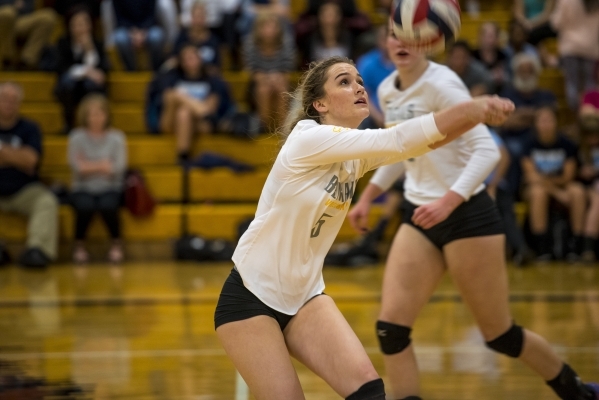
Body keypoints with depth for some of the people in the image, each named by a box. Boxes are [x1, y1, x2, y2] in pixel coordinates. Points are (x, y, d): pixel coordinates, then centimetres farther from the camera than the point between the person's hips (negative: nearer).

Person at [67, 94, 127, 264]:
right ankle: (79, 244, -6)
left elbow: (118, 168, -10)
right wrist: (102, 165, -9)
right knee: (86, 206, -33)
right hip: (83, 189, 0)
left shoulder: (117, 138, 0)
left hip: (110, 188, 0)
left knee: (108, 205, -33)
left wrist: (90, 166, -9)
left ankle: (116, 243, -5)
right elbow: (76, 167, -11)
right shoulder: (77, 137, -1)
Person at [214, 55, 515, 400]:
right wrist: (472, 110, -34)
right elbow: (396, 140, -27)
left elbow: (426, 139, -13)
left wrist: (476, 111, -30)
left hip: (304, 296, 7)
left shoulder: (357, 154, 2)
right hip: (250, 295, -7)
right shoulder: (310, 139, -19)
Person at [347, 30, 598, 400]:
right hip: (420, 219, 7)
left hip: (467, 216, -7)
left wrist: (448, 201, -34)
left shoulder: (441, 84, -16)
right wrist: (367, 198, 21)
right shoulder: (387, 91, 7)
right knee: (391, 327, -8)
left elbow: (486, 150, -23)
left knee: (500, 334, 3)